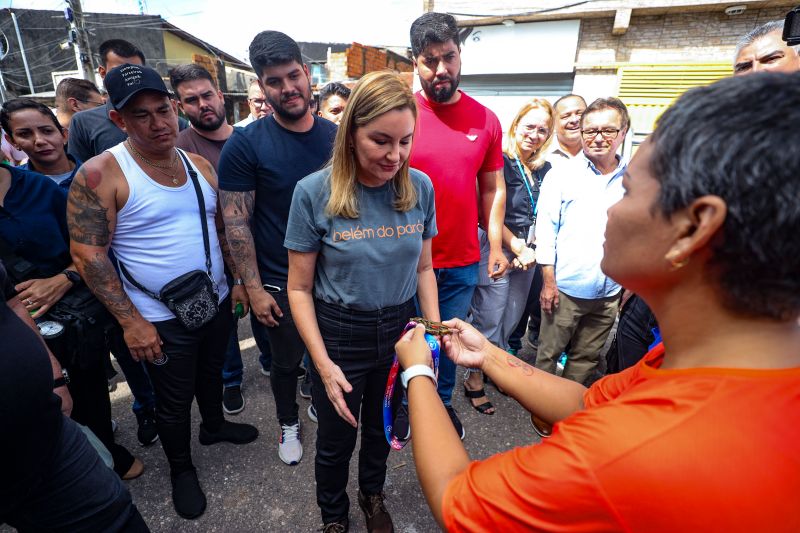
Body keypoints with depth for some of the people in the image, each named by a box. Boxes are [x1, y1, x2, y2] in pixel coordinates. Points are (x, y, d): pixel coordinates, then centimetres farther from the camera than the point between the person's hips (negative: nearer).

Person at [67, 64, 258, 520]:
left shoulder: (200, 165, 1)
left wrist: (240, 279, 8)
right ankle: (182, 469, 39)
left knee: (212, 373, 26)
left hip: (216, 302, 5)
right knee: (174, 401, 13)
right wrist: (130, 320, -18)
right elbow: (88, 252, -16)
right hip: (161, 319, -5)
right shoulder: (100, 174, -16)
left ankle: (215, 425, 54)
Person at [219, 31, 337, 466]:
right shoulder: (244, 144, -12)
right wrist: (255, 289, -13)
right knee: (287, 360, 17)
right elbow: (236, 223, -11)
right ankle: (288, 423, 44)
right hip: (280, 282, -2)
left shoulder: (335, 136, -2)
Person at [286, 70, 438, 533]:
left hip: (400, 327, 3)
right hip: (340, 333, -2)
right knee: (337, 438, 19)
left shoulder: (419, 187, -9)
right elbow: (300, 287, -11)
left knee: (381, 426, 26)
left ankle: (373, 495, 58)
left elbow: (423, 268, 2)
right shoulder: (315, 192, -17)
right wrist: (323, 363, -16)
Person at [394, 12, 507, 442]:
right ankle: (403, 404, 40)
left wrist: (496, 244, 1)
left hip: (463, 263, 3)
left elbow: (493, 187, 8)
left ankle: (443, 402, 44)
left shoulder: (485, 120, 2)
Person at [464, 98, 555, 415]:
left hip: (527, 253, 7)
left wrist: (530, 249, -3)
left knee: (511, 319, 15)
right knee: (490, 320, 0)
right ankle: (474, 380, 18)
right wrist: (518, 249, -12)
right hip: (496, 249, -6)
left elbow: (542, 217, 12)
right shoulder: (500, 162, -10)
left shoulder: (544, 170, 10)